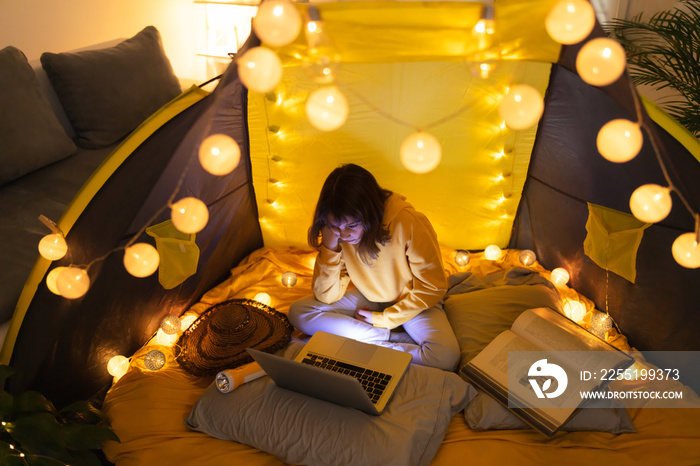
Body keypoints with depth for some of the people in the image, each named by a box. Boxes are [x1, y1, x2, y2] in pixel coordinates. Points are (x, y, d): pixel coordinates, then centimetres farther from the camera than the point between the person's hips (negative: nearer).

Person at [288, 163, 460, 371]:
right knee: (298, 312, -17)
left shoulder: (409, 223, -29)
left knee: (446, 357, -33)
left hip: (412, 301, -4)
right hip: (368, 298, 5)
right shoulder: (337, 233, -16)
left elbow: (433, 287, -18)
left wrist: (383, 319, -16)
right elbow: (326, 297, -14)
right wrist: (329, 248, -28)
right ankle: (396, 338, -17)